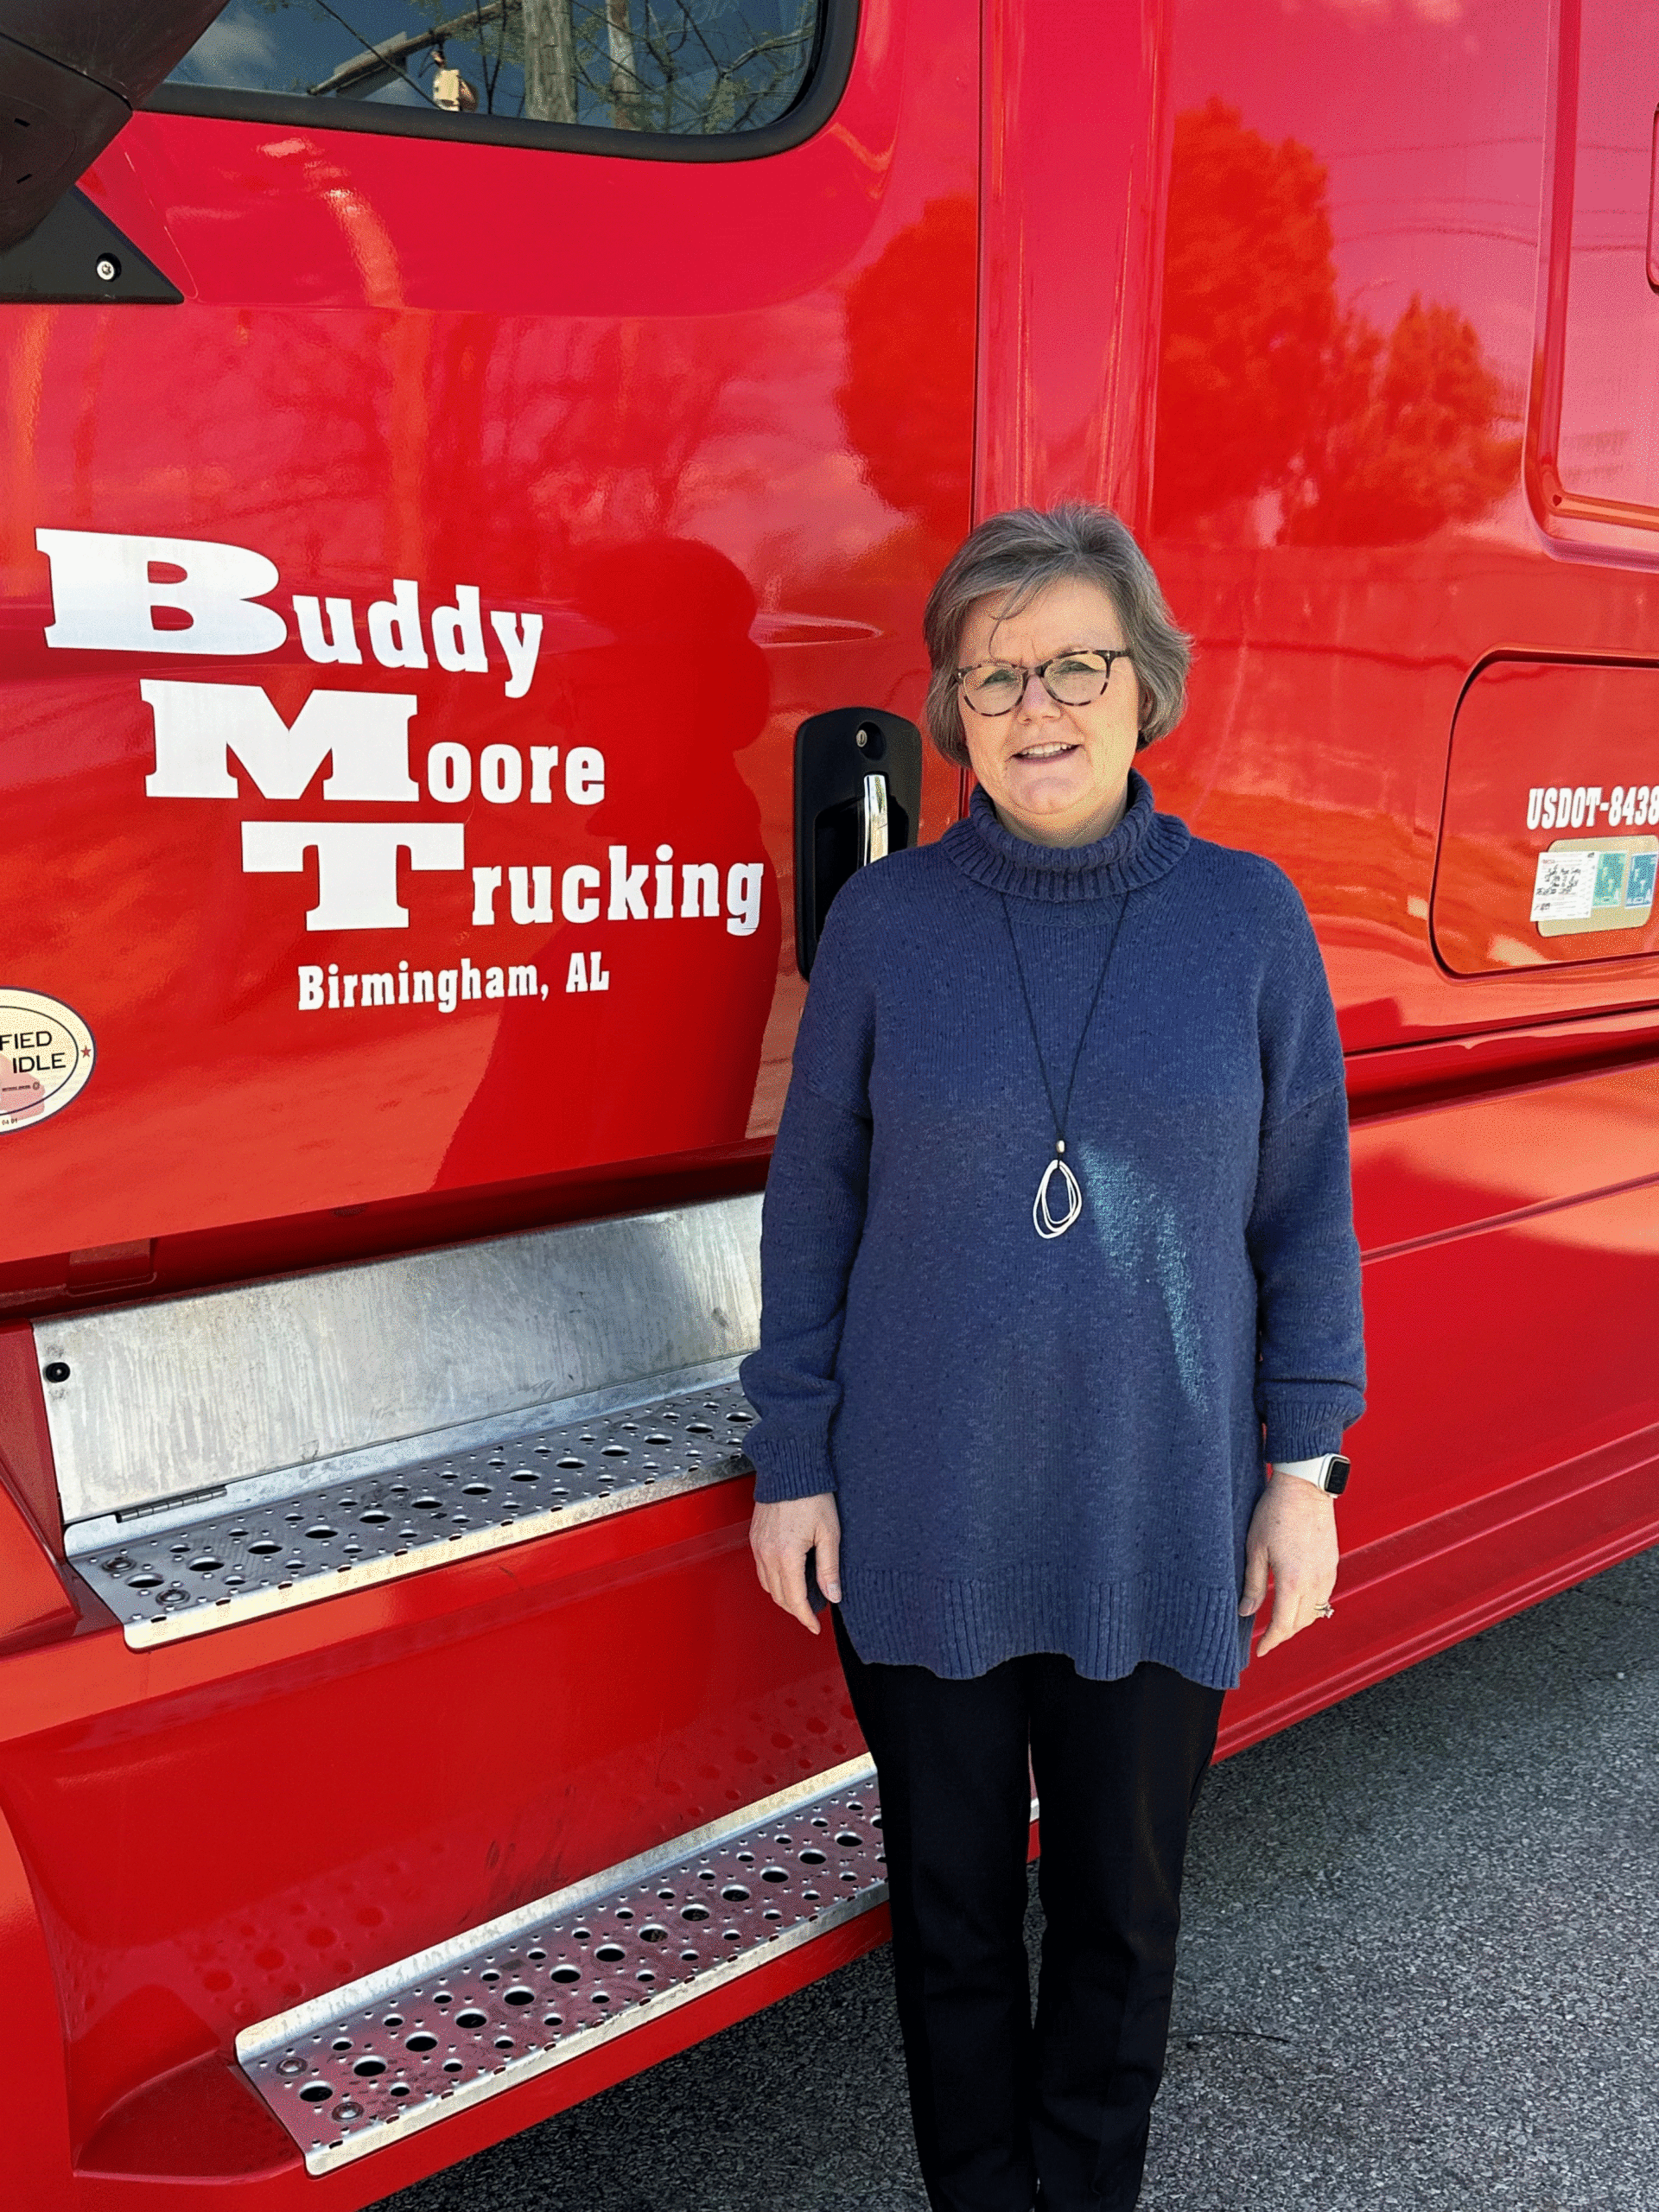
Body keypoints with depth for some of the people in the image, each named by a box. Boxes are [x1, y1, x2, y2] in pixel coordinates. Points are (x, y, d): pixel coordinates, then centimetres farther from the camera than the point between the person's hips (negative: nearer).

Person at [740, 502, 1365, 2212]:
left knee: (1122, 1907, 17)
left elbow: (1304, 1212, 2)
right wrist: (792, 1465, -1)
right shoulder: (886, 919, -5)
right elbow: (813, 1206, 0)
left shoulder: (1248, 917, -4)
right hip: (922, 1524, 0)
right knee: (952, 1899, 16)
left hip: (1161, 1525, 1)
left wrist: (1301, 1467, 0)